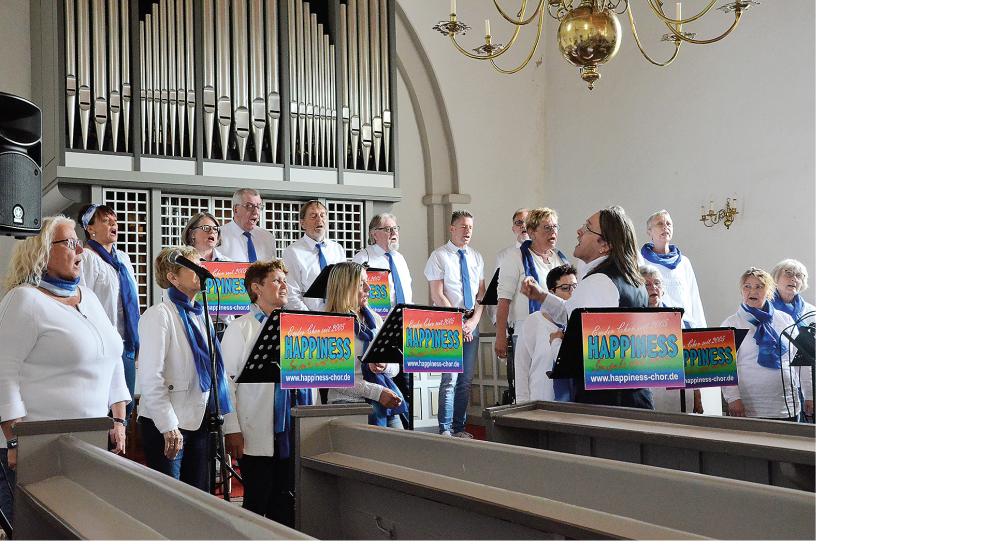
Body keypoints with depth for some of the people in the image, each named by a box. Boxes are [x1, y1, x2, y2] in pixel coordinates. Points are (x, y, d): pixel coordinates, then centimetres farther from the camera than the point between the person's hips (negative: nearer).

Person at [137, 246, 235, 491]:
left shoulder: (201, 314, 12)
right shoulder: (159, 315, -11)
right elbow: (151, 378, -17)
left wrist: (218, 415, 12)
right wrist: (169, 427, -20)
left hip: (199, 421, 7)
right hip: (167, 424, -7)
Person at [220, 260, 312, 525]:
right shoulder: (241, 328, -1)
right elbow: (226, 379, -6)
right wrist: (232, 430, -12)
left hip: (292, 431, 5)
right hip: (257, 435, -5)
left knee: (285, 505, 10)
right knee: (257, 504, 2)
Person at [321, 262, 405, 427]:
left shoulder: (374, 319, 16)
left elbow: (395, 367, 17)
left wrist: (384, 367, -7)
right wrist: (377, 392, -18)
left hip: (387, 400, 6)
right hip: (350, 400, -6)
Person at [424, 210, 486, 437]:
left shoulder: (476, 257, 13)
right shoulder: (439, 256, -3)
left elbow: (481, 293, 12)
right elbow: (438, 296, -8)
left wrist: (473, 321, -2)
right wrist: (457, 323, -11)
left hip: (471, 324, 6)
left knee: (466, 380, 8)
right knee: (450, 378, -9)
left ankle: (459, 428, 16)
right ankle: (445, 429, -2)